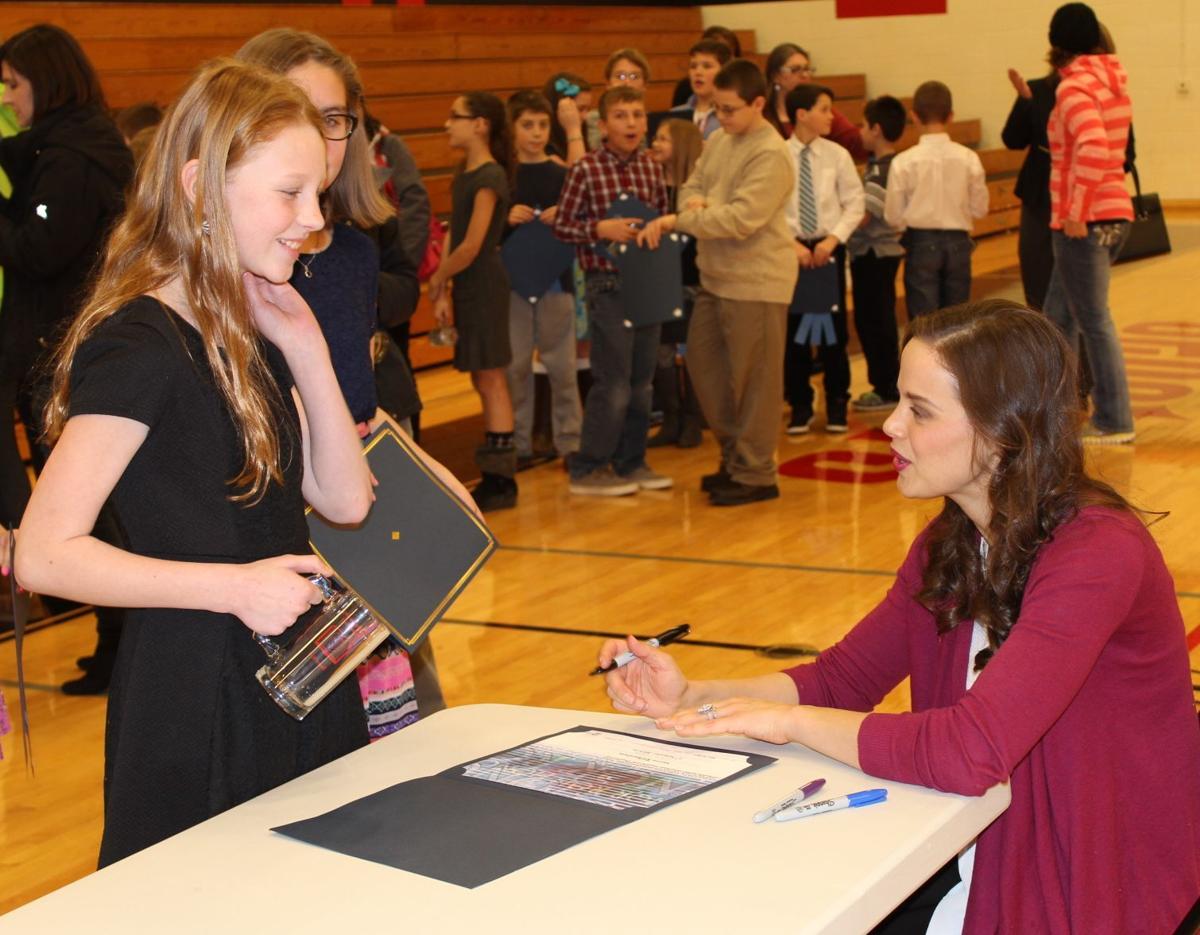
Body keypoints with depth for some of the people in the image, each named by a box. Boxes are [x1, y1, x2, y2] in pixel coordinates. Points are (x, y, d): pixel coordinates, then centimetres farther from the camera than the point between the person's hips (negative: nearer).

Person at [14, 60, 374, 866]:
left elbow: (346, 498, 7)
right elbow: (44, 554, -21)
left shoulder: (252, 336, 10)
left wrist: (306, 351, -1)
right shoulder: (139, 347, -17)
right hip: (197, 708, -8)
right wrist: (232, 587, -25)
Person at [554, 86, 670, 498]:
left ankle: (630, 462, 24)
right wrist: (601, 229, -19)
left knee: (641, 381, 12)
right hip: (608, 286, -6)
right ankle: (587, 470, 6)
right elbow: (562, 226, -5)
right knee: (613, 382, -4)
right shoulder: (586, 170, -10)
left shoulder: (651, 167, 5)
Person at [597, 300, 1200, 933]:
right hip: (977, 856, 7)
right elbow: (842, 678, 7)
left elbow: (972, 751, -33)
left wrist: (789, 720, -21)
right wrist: (691, 697, -9)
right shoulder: (947, 545, 2)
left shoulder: (1099, 554, -24)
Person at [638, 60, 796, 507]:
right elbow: (693, 182, 16)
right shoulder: (719, 141, 9)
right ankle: (735, 456, 29)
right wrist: (694, 199, -9)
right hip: (715, 277, 9)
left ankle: (755, 474, 11)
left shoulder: (770, 155, -17)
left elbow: (741, 217, -25)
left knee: (752, 378, -1)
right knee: (702, 360, 14)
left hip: (756, 282, -9)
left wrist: (677, 221, -23)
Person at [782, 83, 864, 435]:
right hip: (790, 248, -1)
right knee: (793, 329, 6)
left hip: (829, 247, 1)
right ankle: (800, 406, 20)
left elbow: (854, 204, 1)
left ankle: (837, 405, 20)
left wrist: (833, 239, -11)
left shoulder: (837, 155, -2)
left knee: (834, 327, 7)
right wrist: (792, 244, -13)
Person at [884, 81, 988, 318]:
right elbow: (979, 208, 0)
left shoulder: (904, 161, -10)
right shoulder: (968, 158, -6)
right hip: (958, 241, 2)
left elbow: (893, 216, -7)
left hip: (921, 243, -2)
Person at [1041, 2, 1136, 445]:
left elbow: (1094, 149, -30)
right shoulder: (1113, 77, 10)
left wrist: (1077, 212, -22)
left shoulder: (1074, 86, -14)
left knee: (1095, 322, -1)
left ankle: (1115, 422, 6)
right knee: (1058, 317, 18)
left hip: (1085, 222, -9)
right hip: (1114, 213, 9)